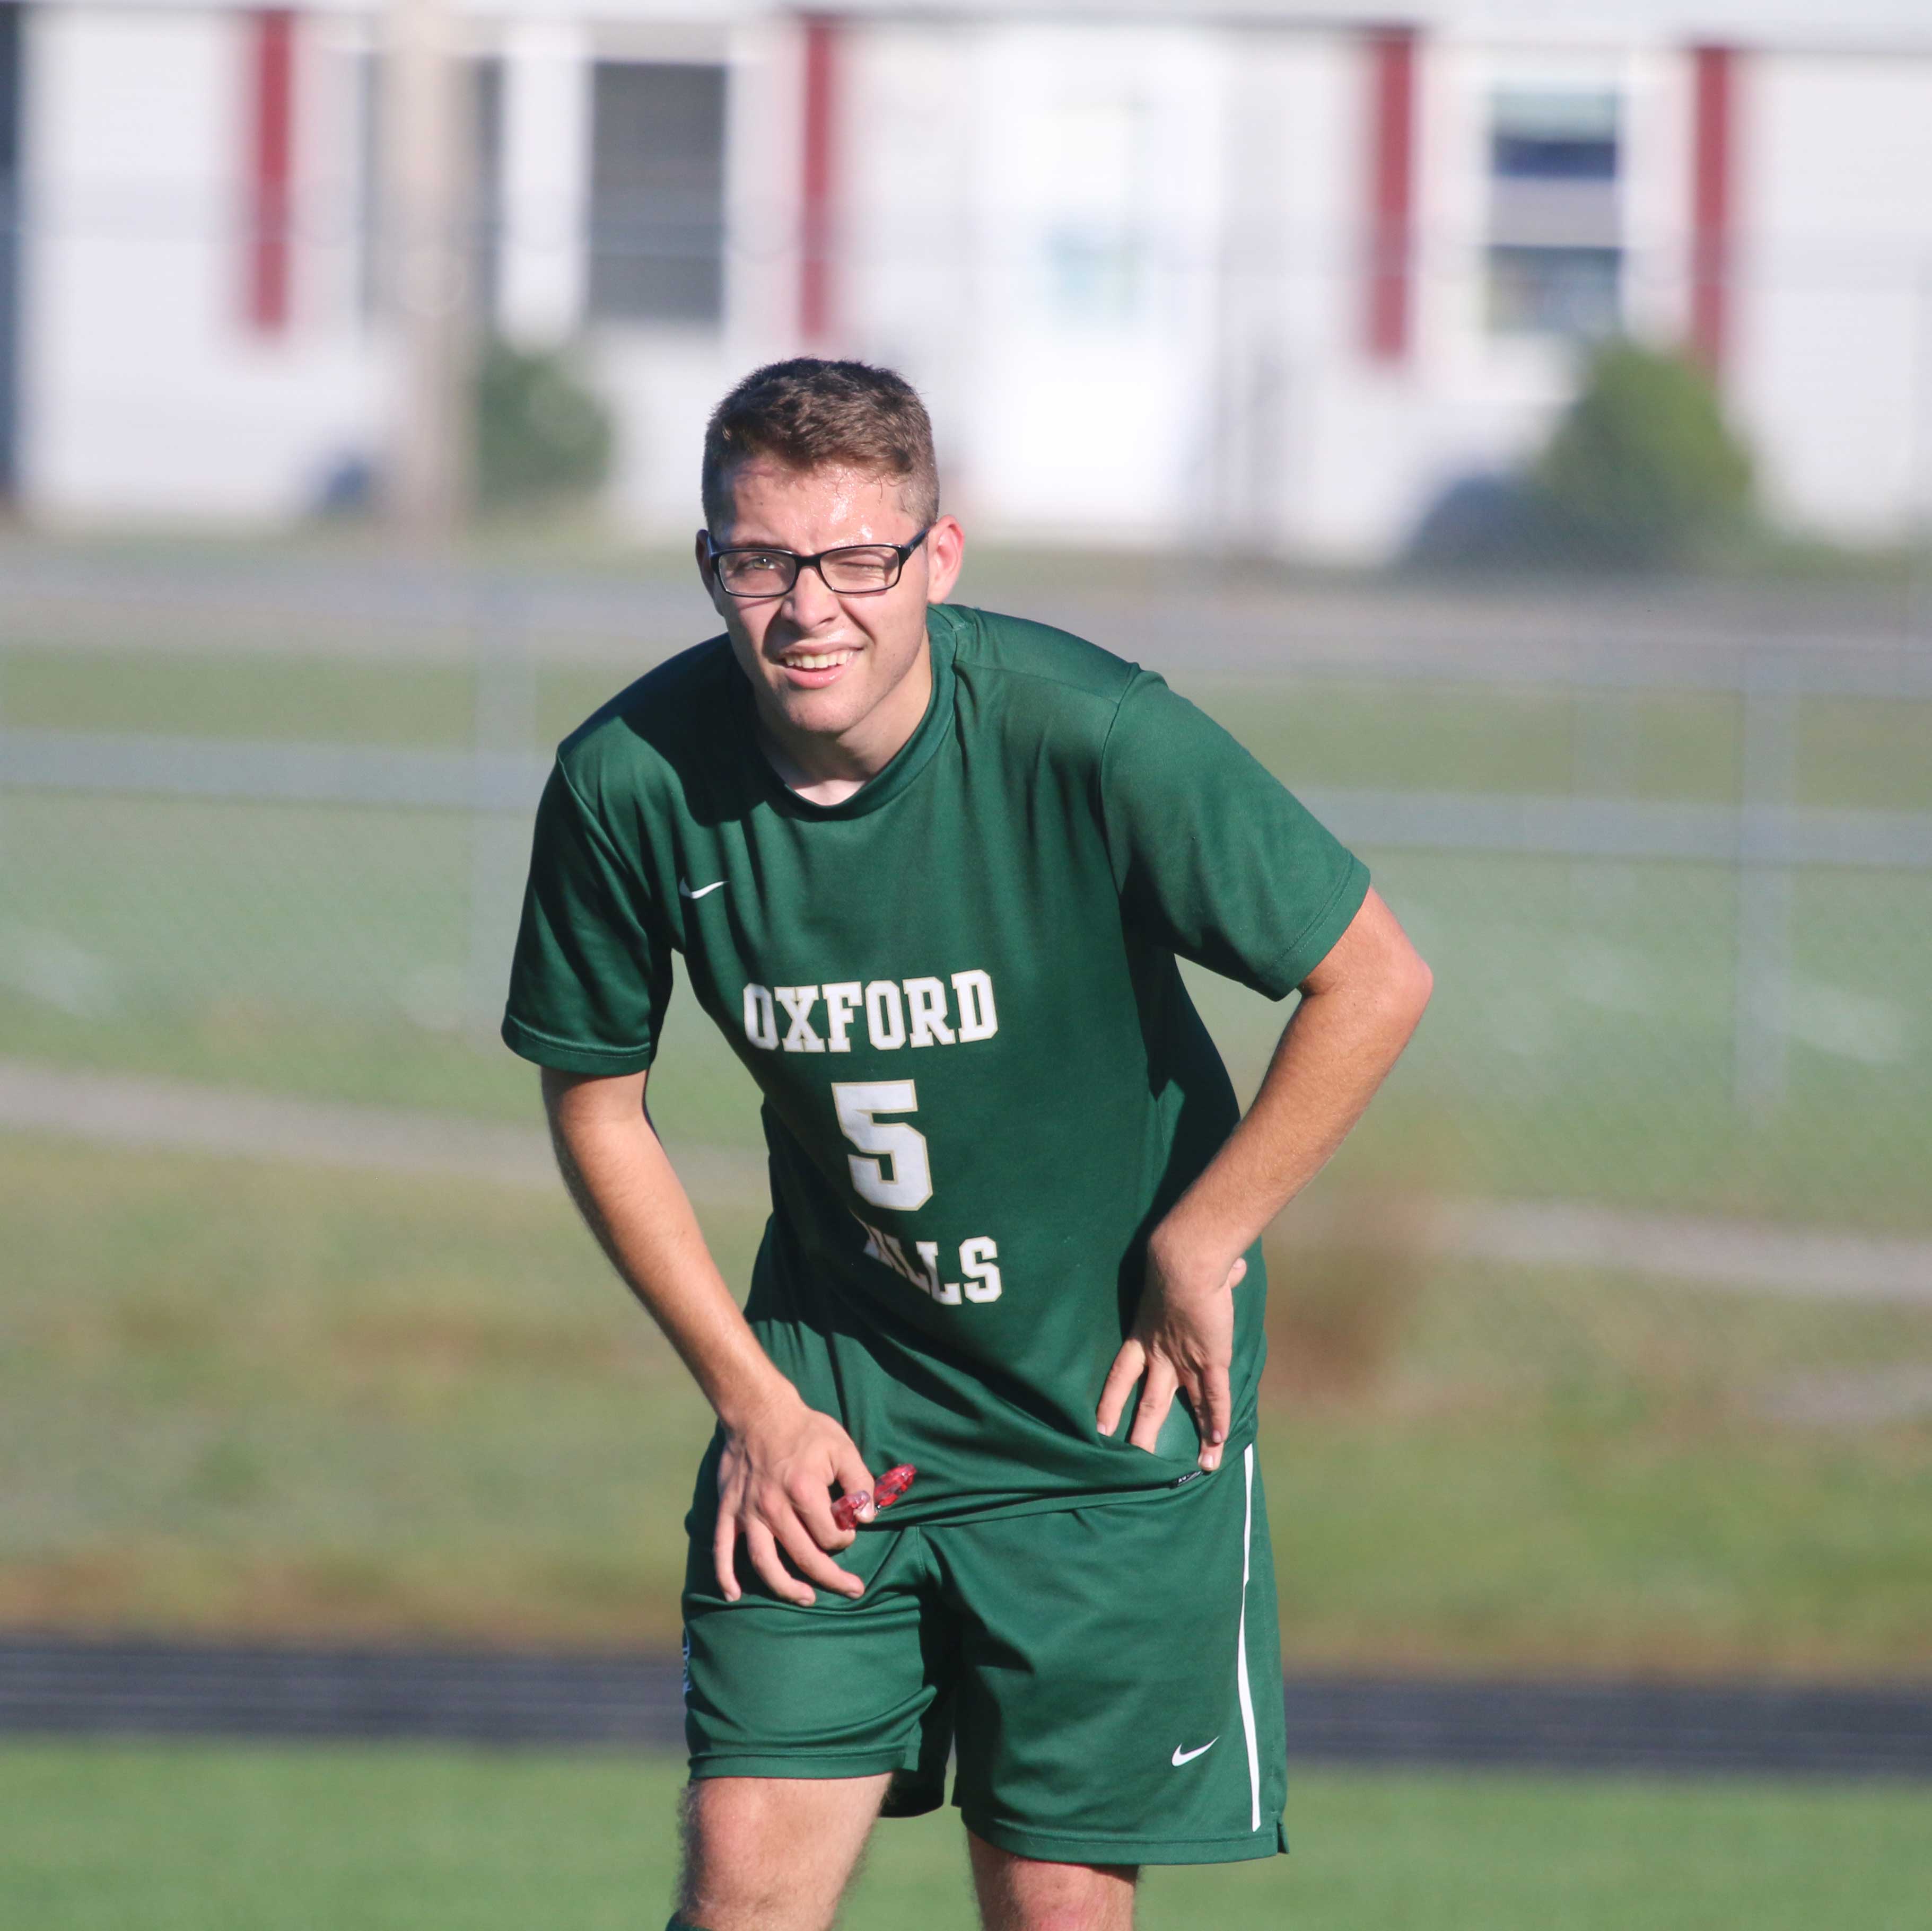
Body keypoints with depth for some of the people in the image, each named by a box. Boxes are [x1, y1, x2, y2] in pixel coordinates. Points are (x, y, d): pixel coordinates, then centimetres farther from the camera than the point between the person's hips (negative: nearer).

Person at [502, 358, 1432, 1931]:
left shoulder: (1090, 739, -22)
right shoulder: (631, 783, -14)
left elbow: (1374, 982, -11)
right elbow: (596, 1100, 3)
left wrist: (1196, 1254, -8)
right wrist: (753, 1396, -1)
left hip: (1110, 1393, -2)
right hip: (832, 1401, 2)